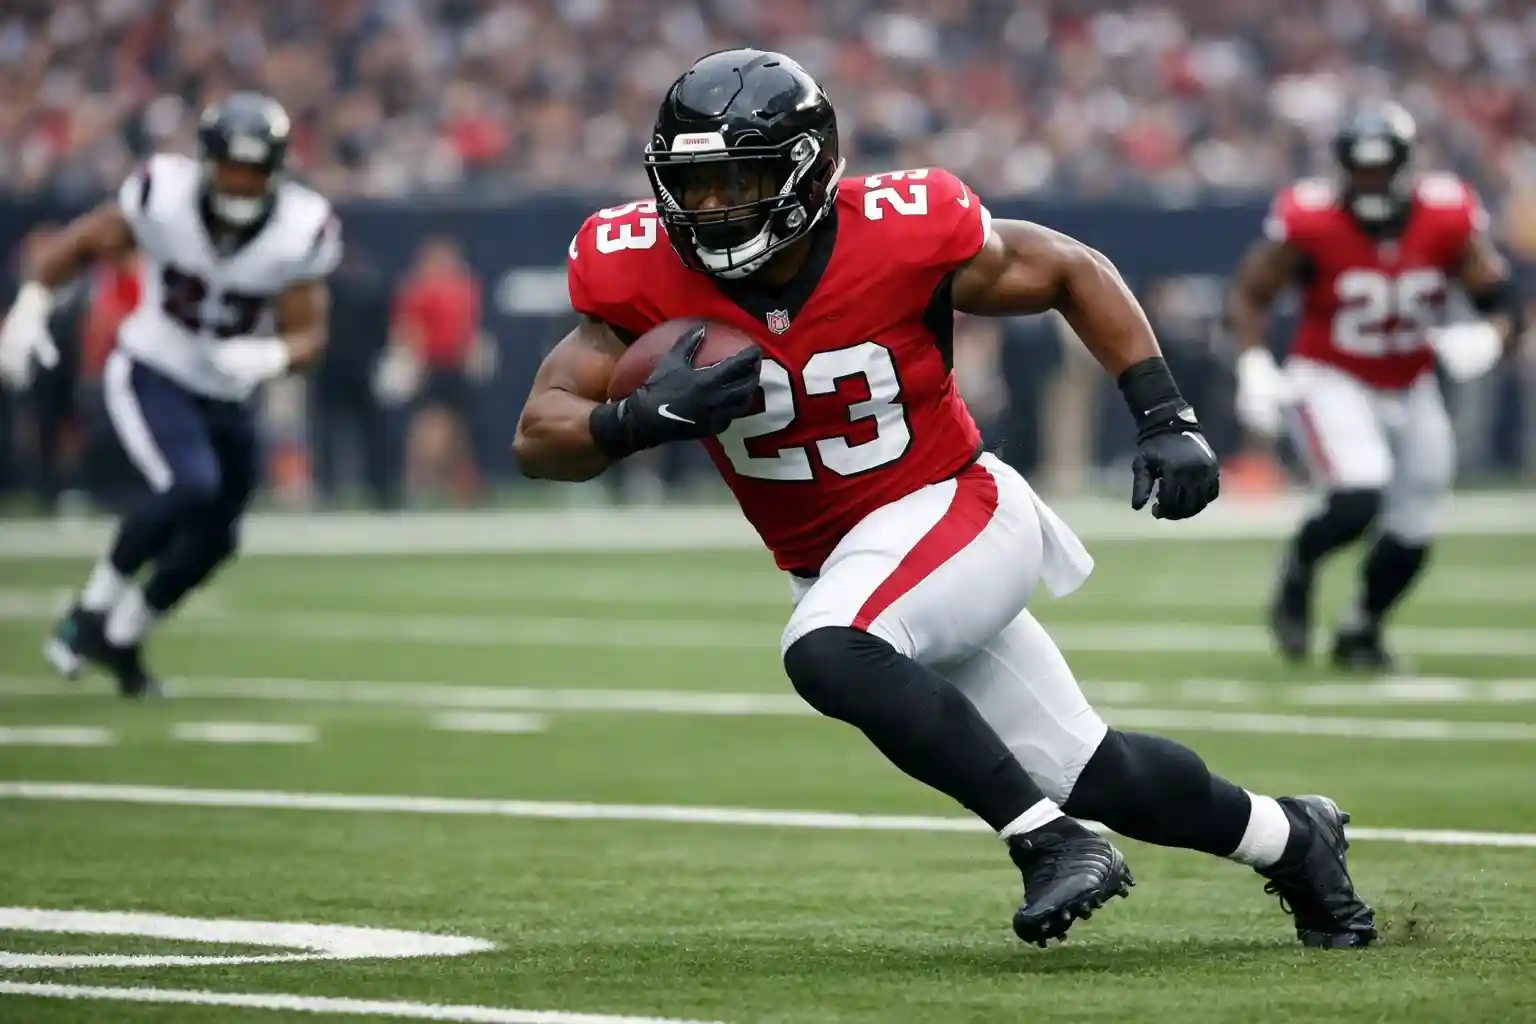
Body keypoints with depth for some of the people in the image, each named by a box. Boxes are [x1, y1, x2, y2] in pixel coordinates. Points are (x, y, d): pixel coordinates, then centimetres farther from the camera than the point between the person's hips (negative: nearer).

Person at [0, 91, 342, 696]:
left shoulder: (301, 231, -15)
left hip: (226, 396, 4)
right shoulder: (164, 196, -20)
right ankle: (94, 607, -10)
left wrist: (270, 356, -32)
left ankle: (122, 638, 34)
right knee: (192, 488, -28)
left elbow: (308, 334, -10)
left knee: (213, 539, 10)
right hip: (150, 374, -4)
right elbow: (81, 244, -5)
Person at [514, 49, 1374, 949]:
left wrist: (1168, 420, -10)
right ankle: (1292, 839, 32)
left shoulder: (900, 233, -21)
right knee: (1096, 778, 7)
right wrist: (642, 418, -37)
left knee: (827, 652, -34)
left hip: (956, 511, -4)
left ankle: (1054, 842, -24)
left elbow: (1074, 273, -4)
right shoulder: (642, 272, -15)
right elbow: (540, 438, -16)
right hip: (832, 563, 4)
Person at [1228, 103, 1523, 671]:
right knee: (1359, 500, -26)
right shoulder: (1310, 223, -21)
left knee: (1410, 532, 10)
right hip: (1331, 382, -4)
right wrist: (1254, 365, -23)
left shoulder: (1446, 221, -14)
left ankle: (1361, 630, 37)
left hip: (1410, 389, 4)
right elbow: (1249, 293, -9)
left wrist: (1489, 337, -32)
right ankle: (1298, 570, 7)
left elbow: (1502, 299, -10)